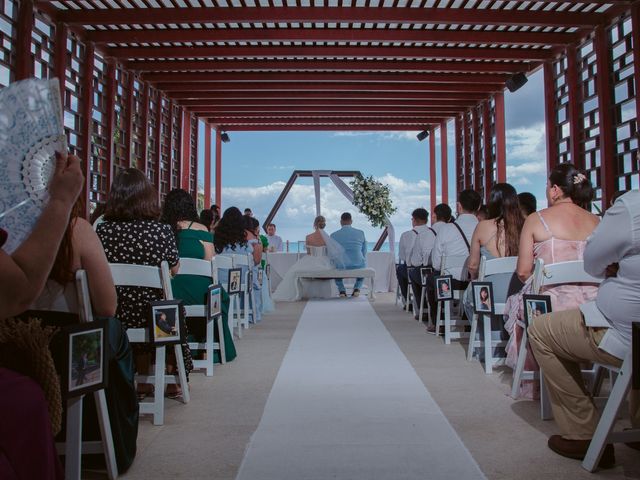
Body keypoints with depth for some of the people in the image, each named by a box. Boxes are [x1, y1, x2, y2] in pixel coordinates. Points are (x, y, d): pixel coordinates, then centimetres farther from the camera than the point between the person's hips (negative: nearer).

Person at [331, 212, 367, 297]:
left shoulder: (334, 235, -3)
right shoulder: (361, 233, -1)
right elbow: (364, 253, 8)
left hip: (342, 267, 0)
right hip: (358, 266, 1)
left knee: (335, 267, 36)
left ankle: (341, 290, 20)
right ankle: (357, 288, 18)